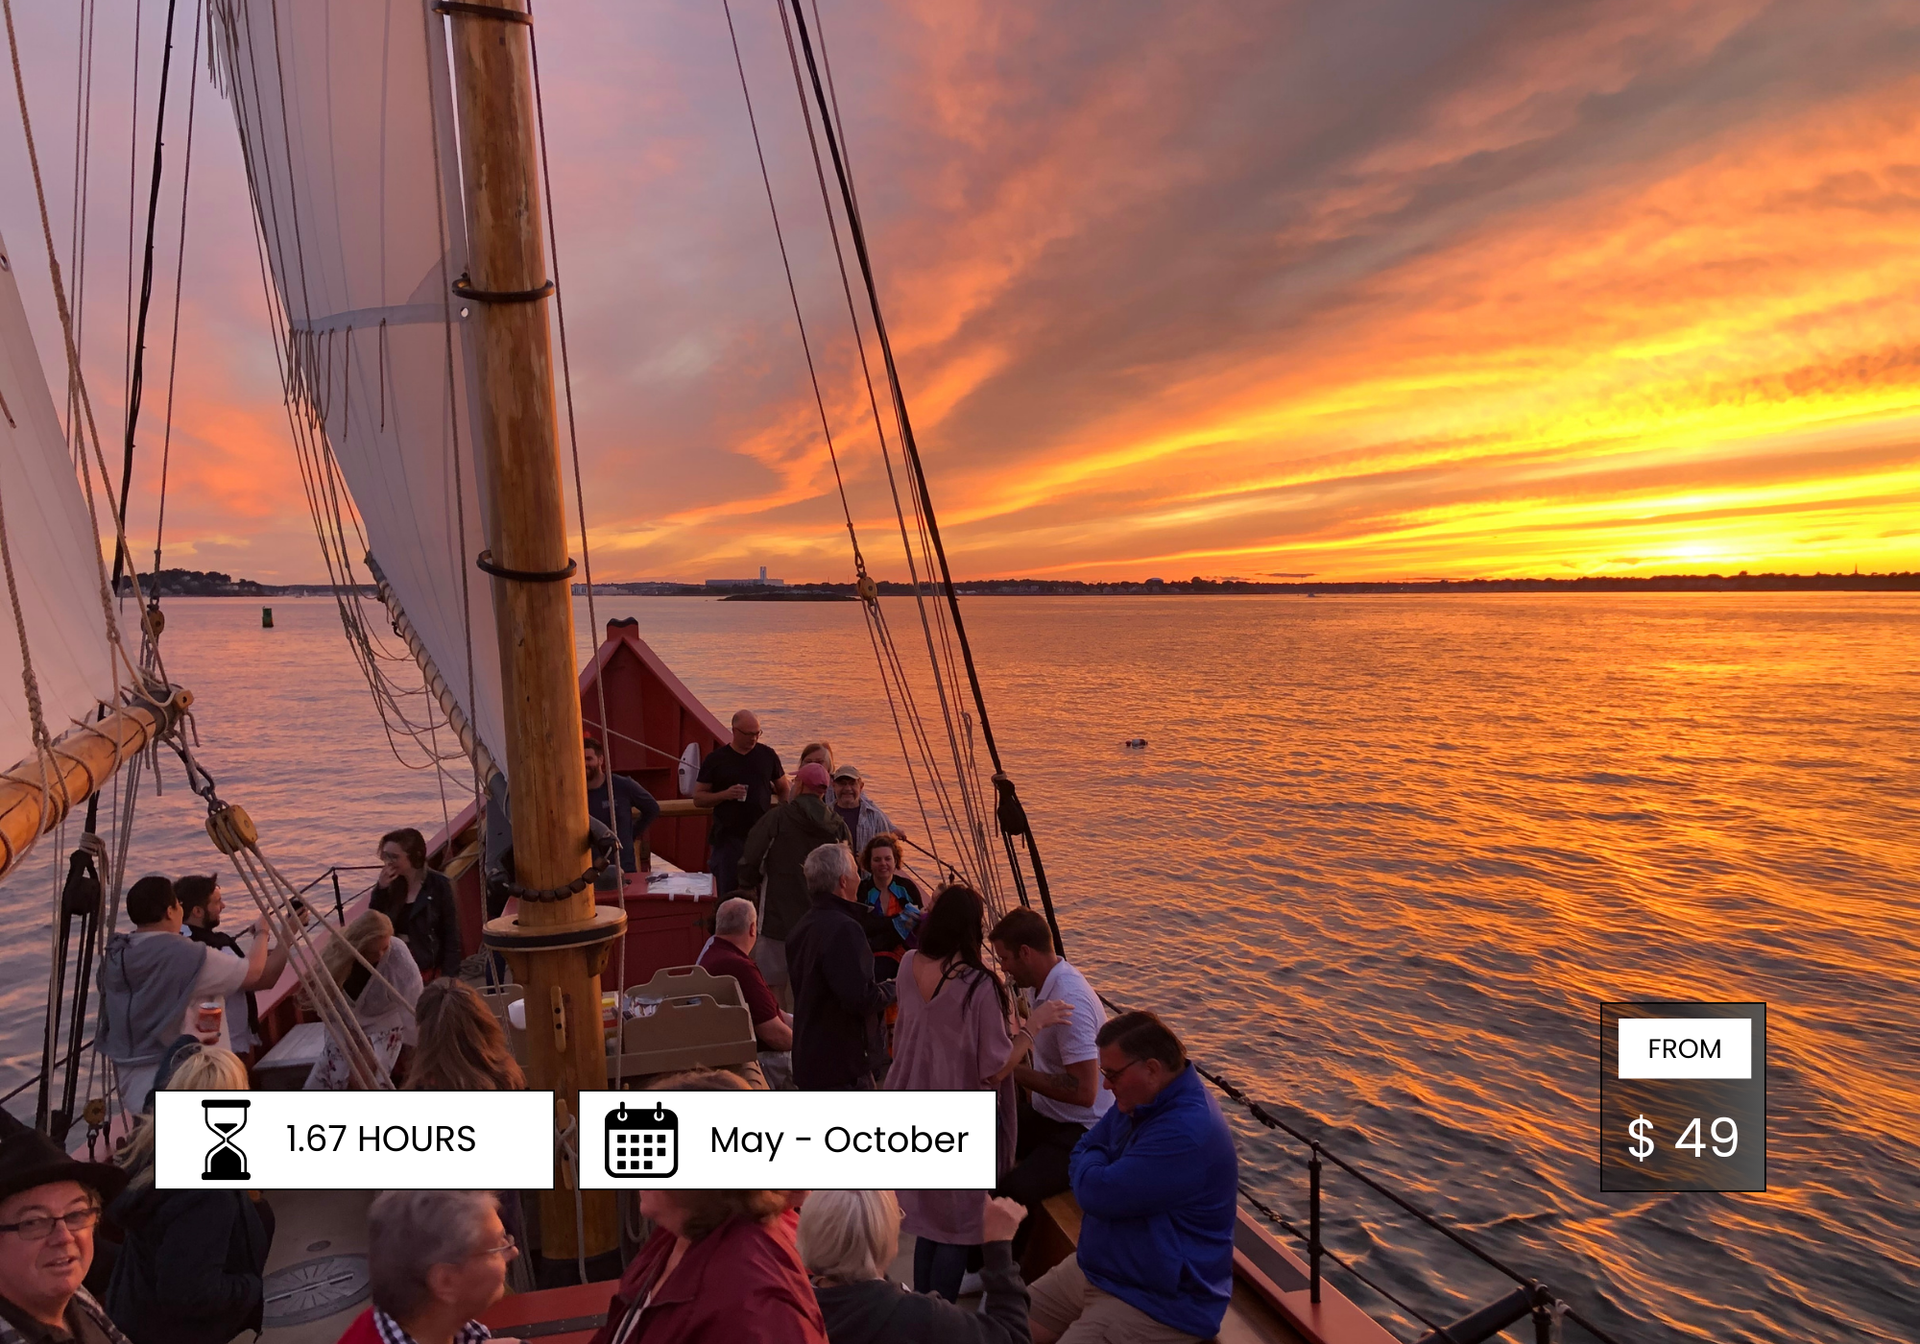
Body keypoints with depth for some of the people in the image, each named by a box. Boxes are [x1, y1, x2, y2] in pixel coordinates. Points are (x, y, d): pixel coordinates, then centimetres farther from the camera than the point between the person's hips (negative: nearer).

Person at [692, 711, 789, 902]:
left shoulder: (767, 755, 5)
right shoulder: (716, 759, 0)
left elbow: (783, 789, 13)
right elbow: (698, 797, 1)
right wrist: (724, 794, -16)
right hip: (727, 837, -1)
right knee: (727, 894, 3)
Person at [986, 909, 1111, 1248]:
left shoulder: (1070, 1002, -27)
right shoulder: (1048, 984, 1)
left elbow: (1084, 1090, -29)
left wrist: (1016, 1071, -24)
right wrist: (1029, 1085, 4)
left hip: (1080, 1131, -9)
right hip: (1045, 1113, 9)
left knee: (1012, 1193, -29)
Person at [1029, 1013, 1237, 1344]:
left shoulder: (1188, 1132, -29)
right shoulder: (1140, 1100, 4)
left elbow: (1098, 1193, -27)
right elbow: (1083, 1153, 13)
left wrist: (1091, 1168, -6)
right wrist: (1094, 1171, -9)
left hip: (1157, 1303, -9)